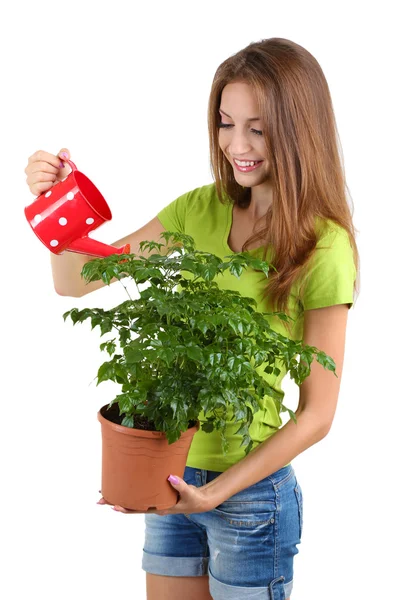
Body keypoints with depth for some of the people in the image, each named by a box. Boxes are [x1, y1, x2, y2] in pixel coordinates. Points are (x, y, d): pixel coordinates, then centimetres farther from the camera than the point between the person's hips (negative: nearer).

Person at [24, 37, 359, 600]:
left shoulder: (323, 247, -15)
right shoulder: (201, 210, 0)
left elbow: (316, 414, -13)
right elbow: (77, 280, 3)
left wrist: (216, 492, -20)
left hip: (251, 490, -5)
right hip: (172, 473, 5)